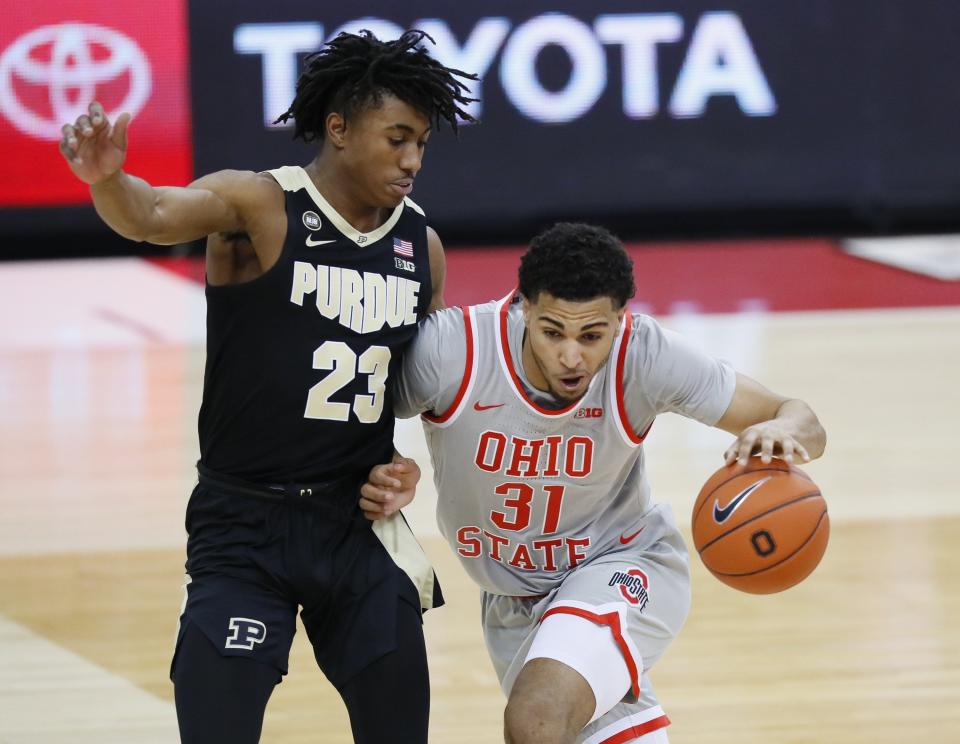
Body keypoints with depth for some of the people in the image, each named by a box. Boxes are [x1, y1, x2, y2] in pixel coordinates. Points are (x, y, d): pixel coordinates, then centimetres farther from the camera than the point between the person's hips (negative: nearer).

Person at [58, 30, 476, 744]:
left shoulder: (422, 246, 6)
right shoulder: (258, 206, -11)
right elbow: (156, 216, -31)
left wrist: (407, 461, 5)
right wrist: (107, 180, -53)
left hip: (359, 524, 5)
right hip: (245, 528, -5)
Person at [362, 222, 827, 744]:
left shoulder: (644, 357, -27)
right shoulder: (450, 350, -27)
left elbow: (799, 421, -21)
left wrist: (782, 430, -43)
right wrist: (371, 474, -28)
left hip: (619, 566, -3)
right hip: (510, 599, 3)